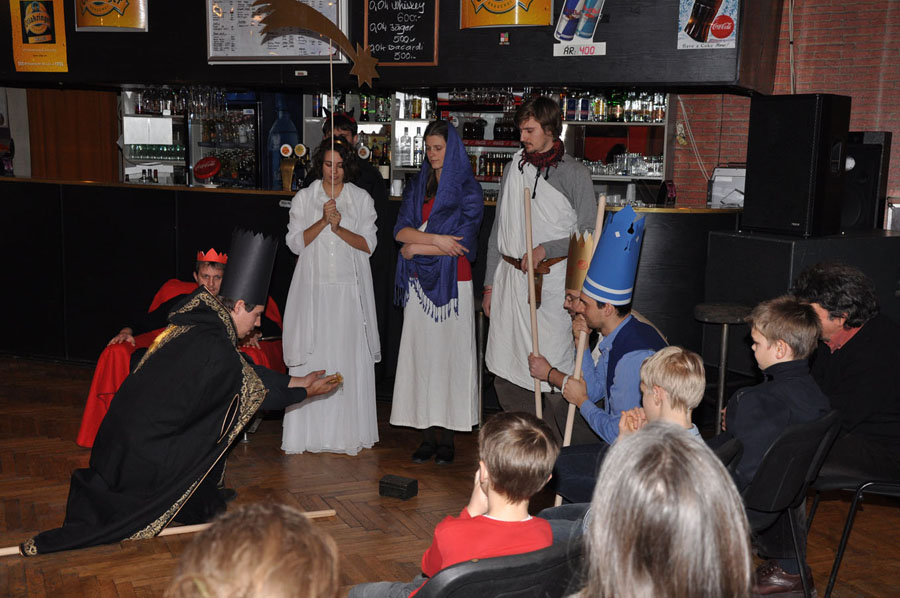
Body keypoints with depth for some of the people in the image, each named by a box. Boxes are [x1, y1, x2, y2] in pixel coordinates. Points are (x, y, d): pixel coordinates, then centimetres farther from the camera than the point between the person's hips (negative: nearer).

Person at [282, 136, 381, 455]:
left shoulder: (361, 199, 7)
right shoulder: (303, 198, 7)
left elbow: (368, 244, 1)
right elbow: (295, 243, -1)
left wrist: (340, 228, -13)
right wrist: (323, 221, -13)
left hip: (350, 289, 0)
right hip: (313, 289, 0)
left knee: (350, 357, -1)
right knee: (311, 357, -1)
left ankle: (349, 432, 8)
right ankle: (311, 432, 8)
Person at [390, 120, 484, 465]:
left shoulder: (468, 191, -2)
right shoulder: (418, 187, 13)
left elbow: (461, 243, -12)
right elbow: (400, 230, 0)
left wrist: (416, 247, -7)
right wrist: (436, 238, -15)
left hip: (452, 284, -4)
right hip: (421, 284, 4)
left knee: (449, 354, -2)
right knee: (422, 354, 3)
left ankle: (446, 436, 5)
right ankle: (429, 433, 9)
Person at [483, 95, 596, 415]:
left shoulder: (574, 174, -2)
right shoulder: (514, 168, 12)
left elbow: (588, 234, -2)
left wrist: (546, 249, -15)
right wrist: (490, 284, 14)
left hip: (552, 280, -5)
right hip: (510, 278, 5)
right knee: (505, 376, 8)